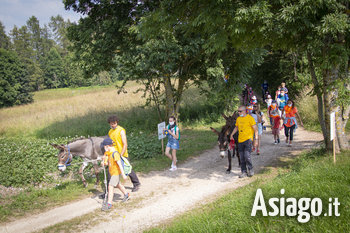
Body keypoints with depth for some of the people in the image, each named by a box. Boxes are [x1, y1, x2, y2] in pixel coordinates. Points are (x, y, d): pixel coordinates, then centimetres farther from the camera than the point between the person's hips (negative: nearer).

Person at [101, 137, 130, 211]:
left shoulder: (115, 153, -24)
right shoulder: (109, 153, 4)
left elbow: (119, 164, -27)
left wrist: (123, 174, -27)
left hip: (116, 173, -10)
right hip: (112, 172, 10)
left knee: (110, 187, -13)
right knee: (118, 184, 25)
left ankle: (109, 204, -10)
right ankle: (126, 195, 46)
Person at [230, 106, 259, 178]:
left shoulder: (250, 118, -7)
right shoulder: (238, 119, 11)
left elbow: (255, 129, -6)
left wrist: (256, 140, -11)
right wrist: (232, 134, 19)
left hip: (248, 139, -6)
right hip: (240, 140, 6)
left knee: (247, 156, -15)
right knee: (242, 158, 6)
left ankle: (251, 169, 7)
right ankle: (244, 172, 16)